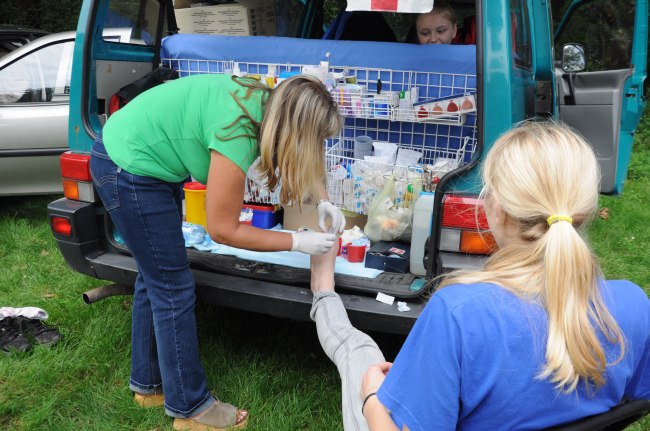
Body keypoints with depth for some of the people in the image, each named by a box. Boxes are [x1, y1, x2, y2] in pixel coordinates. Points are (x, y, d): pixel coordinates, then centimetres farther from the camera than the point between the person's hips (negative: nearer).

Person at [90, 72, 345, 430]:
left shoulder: (266, 103, -6)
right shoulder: (239, 132, -31)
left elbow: (300, 159, 15)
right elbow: (223, 230, -22)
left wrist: (323, 201, 3)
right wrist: (298, 242, -17)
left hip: (131, 155, 9)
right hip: (128, 171, -9)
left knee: (155, 279, 17)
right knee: (174, 288, -2)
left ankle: (149, 384, 34)